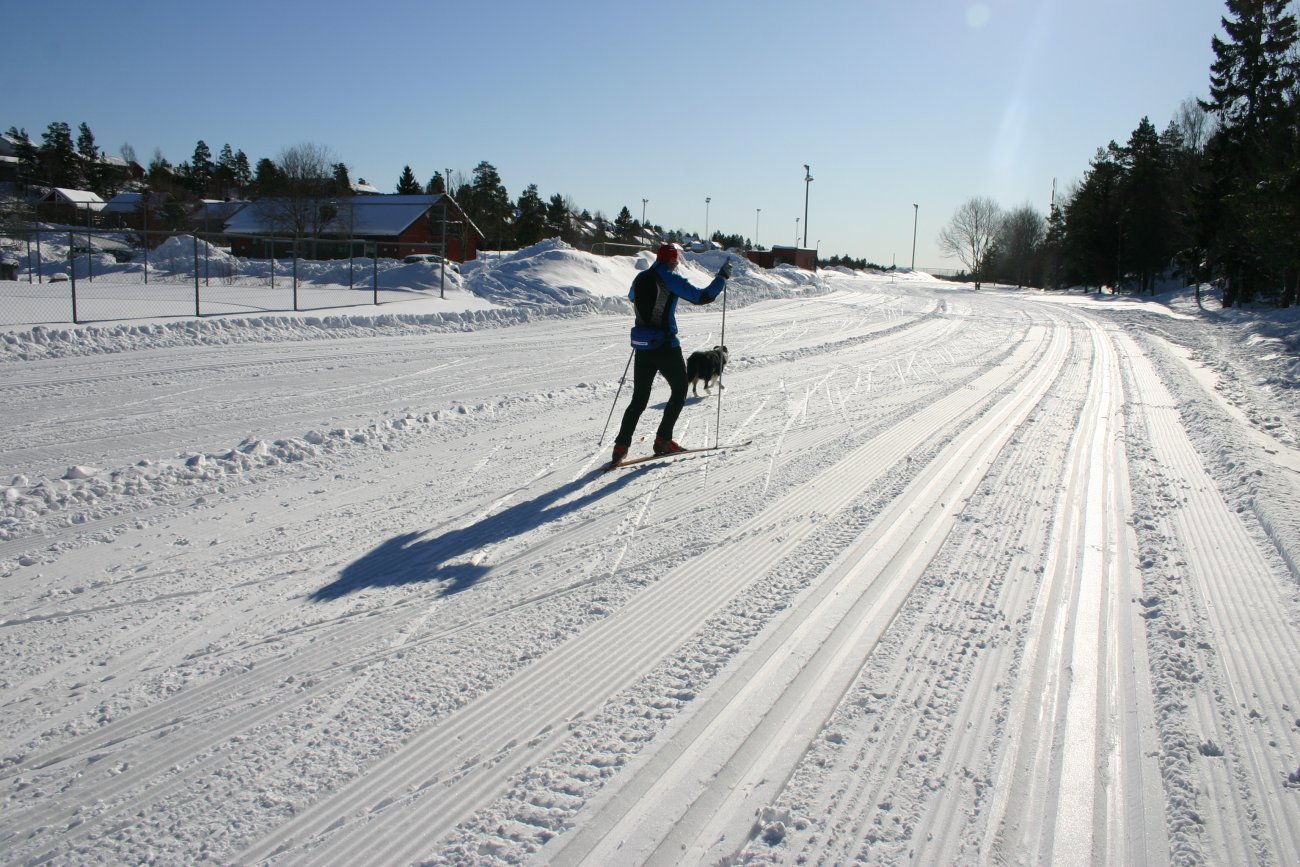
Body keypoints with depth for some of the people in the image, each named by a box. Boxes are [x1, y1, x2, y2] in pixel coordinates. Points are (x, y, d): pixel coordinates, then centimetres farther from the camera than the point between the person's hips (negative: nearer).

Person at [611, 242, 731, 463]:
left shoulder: (640, 278, 9)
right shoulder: (671, 279, -10)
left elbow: (632, 298, 31)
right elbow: (703, 296, -13)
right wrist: (722, 277, 0)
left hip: (642, 347, 6)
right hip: (665, 346, -6)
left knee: (639, 399, 13)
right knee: (679, 391, 13)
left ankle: (621, 445, 4)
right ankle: (663, 440, 9)